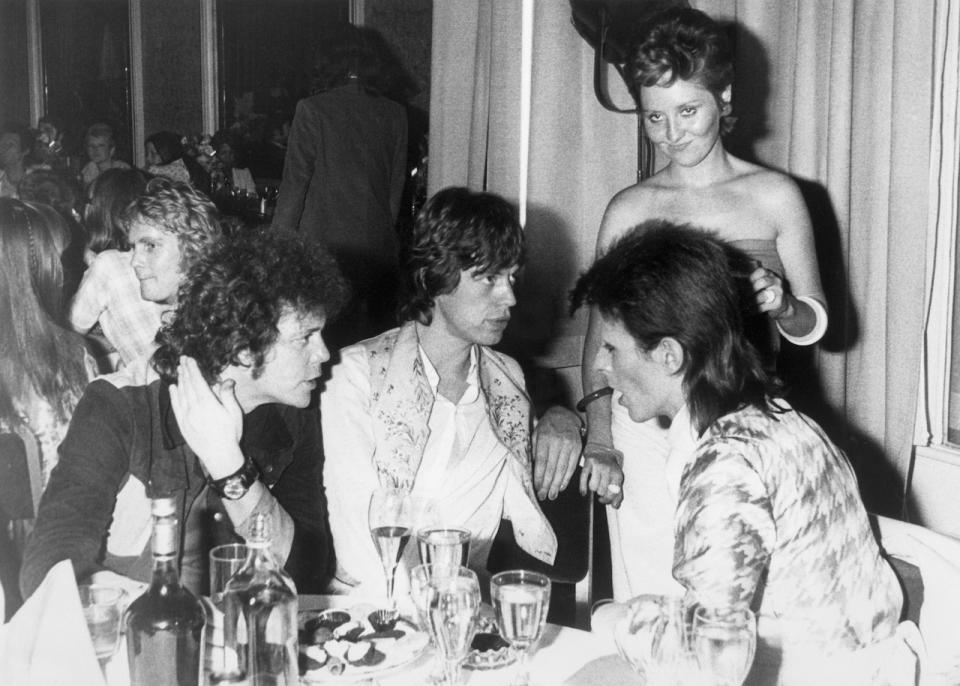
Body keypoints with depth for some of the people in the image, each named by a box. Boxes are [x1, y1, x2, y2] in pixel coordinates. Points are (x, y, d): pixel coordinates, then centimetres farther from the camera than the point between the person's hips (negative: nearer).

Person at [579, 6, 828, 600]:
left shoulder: (774, 197, 5)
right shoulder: (629, 210, 7)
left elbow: (816, 322, 8)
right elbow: (600, 330, 8)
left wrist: (781, 306, -15)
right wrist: (599, 440, -3)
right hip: (645, 433, 1)